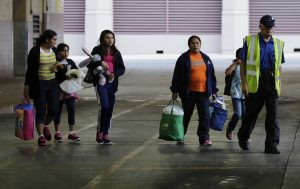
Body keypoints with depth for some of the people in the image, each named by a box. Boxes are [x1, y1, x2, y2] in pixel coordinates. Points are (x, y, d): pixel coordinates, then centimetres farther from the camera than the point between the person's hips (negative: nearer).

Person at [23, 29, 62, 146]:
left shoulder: (54, 50, 7)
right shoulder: (35, 51, -10)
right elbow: (30, 70, -8)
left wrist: (57, 67, -2)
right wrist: (26, 88, -9)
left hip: (52, 84, 5)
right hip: (39, 85, -5)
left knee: (53, 110, 2)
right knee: (41, 111, -2)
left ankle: (45, 126, 32)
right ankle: (41, 136, 10)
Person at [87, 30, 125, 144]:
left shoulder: (116, 53, 12)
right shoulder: (97, 50, 1)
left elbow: (122, 68, 9)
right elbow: (89, 65, -3)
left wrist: (114, 74, -10)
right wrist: (101, 63, -18)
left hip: (112, 82, 4)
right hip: (100, 82, -4)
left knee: (110, 109, 3)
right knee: (104, 106, -17)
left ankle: (105, 134, 11)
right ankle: (100, 132, -4)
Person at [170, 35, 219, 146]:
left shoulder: (205, 58, 11)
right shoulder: (184, 58, -1)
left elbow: (211, 75, 16)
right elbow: (177, 75, -2)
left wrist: (214, 90, 14)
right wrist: (174, 91, -5)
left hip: (203, 92, 3)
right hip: (188, 92, -2)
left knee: (205, 115, -6)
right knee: (186, 115, 8)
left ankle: (204, 138, 0)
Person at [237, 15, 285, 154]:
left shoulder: (278, 44, 12)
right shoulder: (250, 41, 2)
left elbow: (279, 65, 17)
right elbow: (243, 63, 1)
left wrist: (278, 83, 9)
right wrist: (244, 83, -7)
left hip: (271, 83, 2)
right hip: (254, 82, -2)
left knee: (272, 114, -4)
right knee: (251, 112, 8)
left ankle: (272, 145, -2)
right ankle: (243, 138, 30)